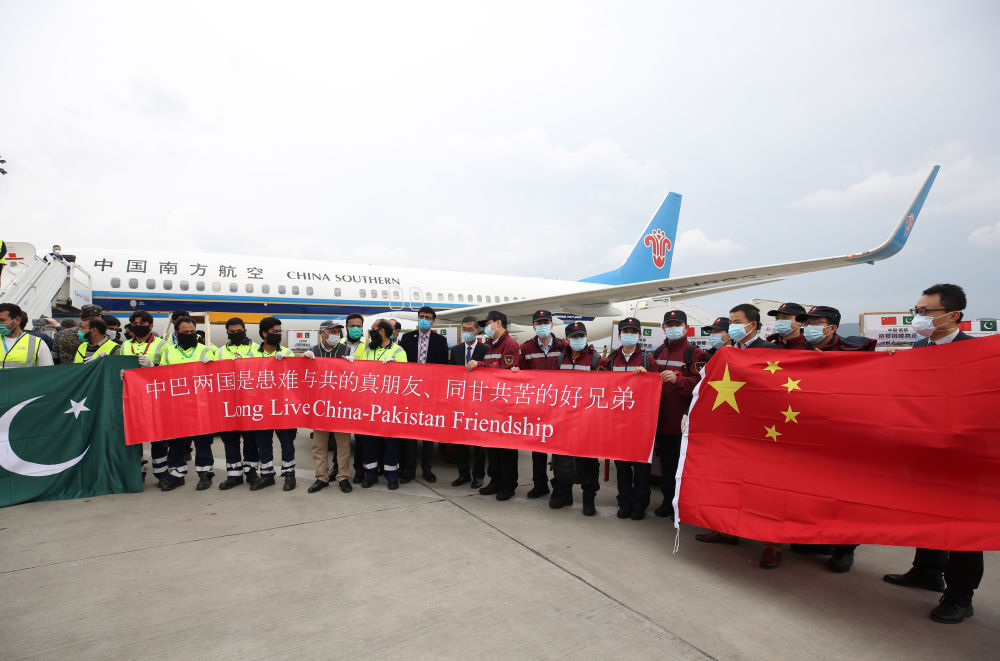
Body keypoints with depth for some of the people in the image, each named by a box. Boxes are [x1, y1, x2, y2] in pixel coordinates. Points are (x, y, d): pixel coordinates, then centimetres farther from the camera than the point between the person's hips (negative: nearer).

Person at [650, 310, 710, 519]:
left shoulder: (695, 354, -7)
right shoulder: (659, 352, 12)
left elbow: (700, 384, -17)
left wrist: (677, 379, -30)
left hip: (683, 421, -6)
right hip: (662, 419, 6)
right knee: (666, 462, 16)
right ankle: (668, 500, 29)